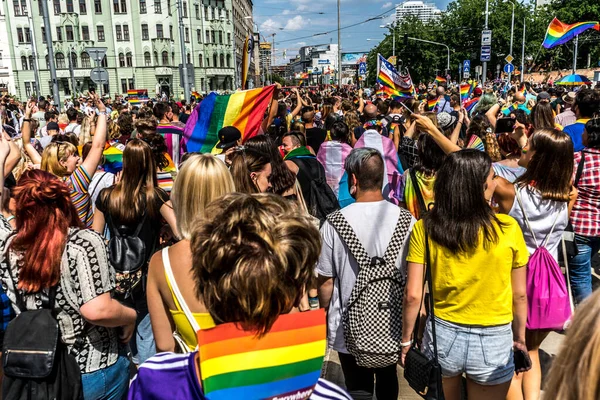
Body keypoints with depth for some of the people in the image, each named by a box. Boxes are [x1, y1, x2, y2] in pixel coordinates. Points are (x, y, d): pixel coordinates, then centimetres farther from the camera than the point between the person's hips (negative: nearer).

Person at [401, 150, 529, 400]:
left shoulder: (425, 228, -12)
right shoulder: (508, 228, -13)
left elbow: (413, 295, -11)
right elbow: (520, 295, -3)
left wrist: (406, 339, 3)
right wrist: (520, 337, 12)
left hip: (442, 335, 1)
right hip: (493, 341, -1)